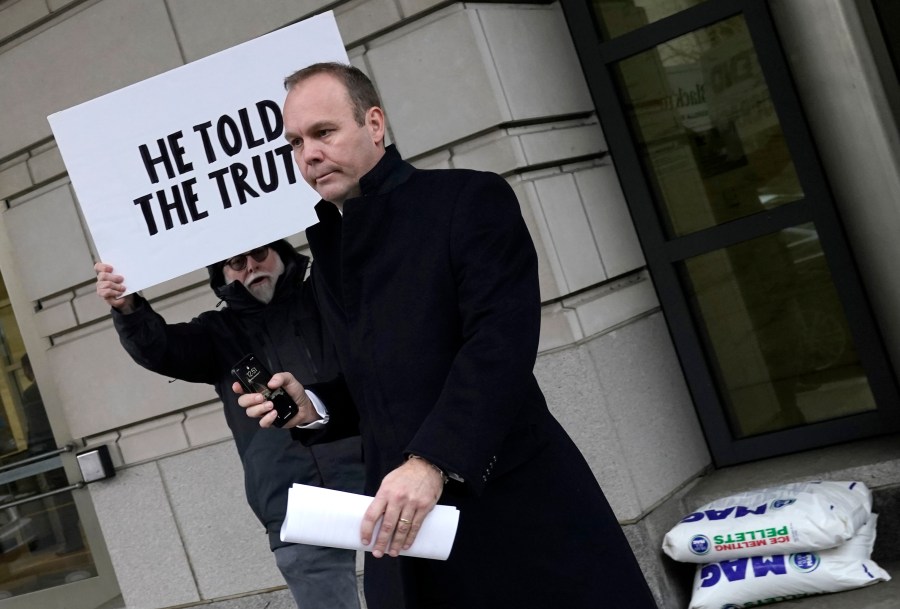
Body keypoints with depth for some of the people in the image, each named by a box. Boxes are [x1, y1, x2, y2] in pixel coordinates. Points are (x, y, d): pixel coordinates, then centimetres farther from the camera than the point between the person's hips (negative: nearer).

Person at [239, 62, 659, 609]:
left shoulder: (470, 199, -5)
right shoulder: (328, 256, 16)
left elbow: (502, 343, -18)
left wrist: (433, 461, -26)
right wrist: (314, 410, 2)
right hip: (400, 525, 6)